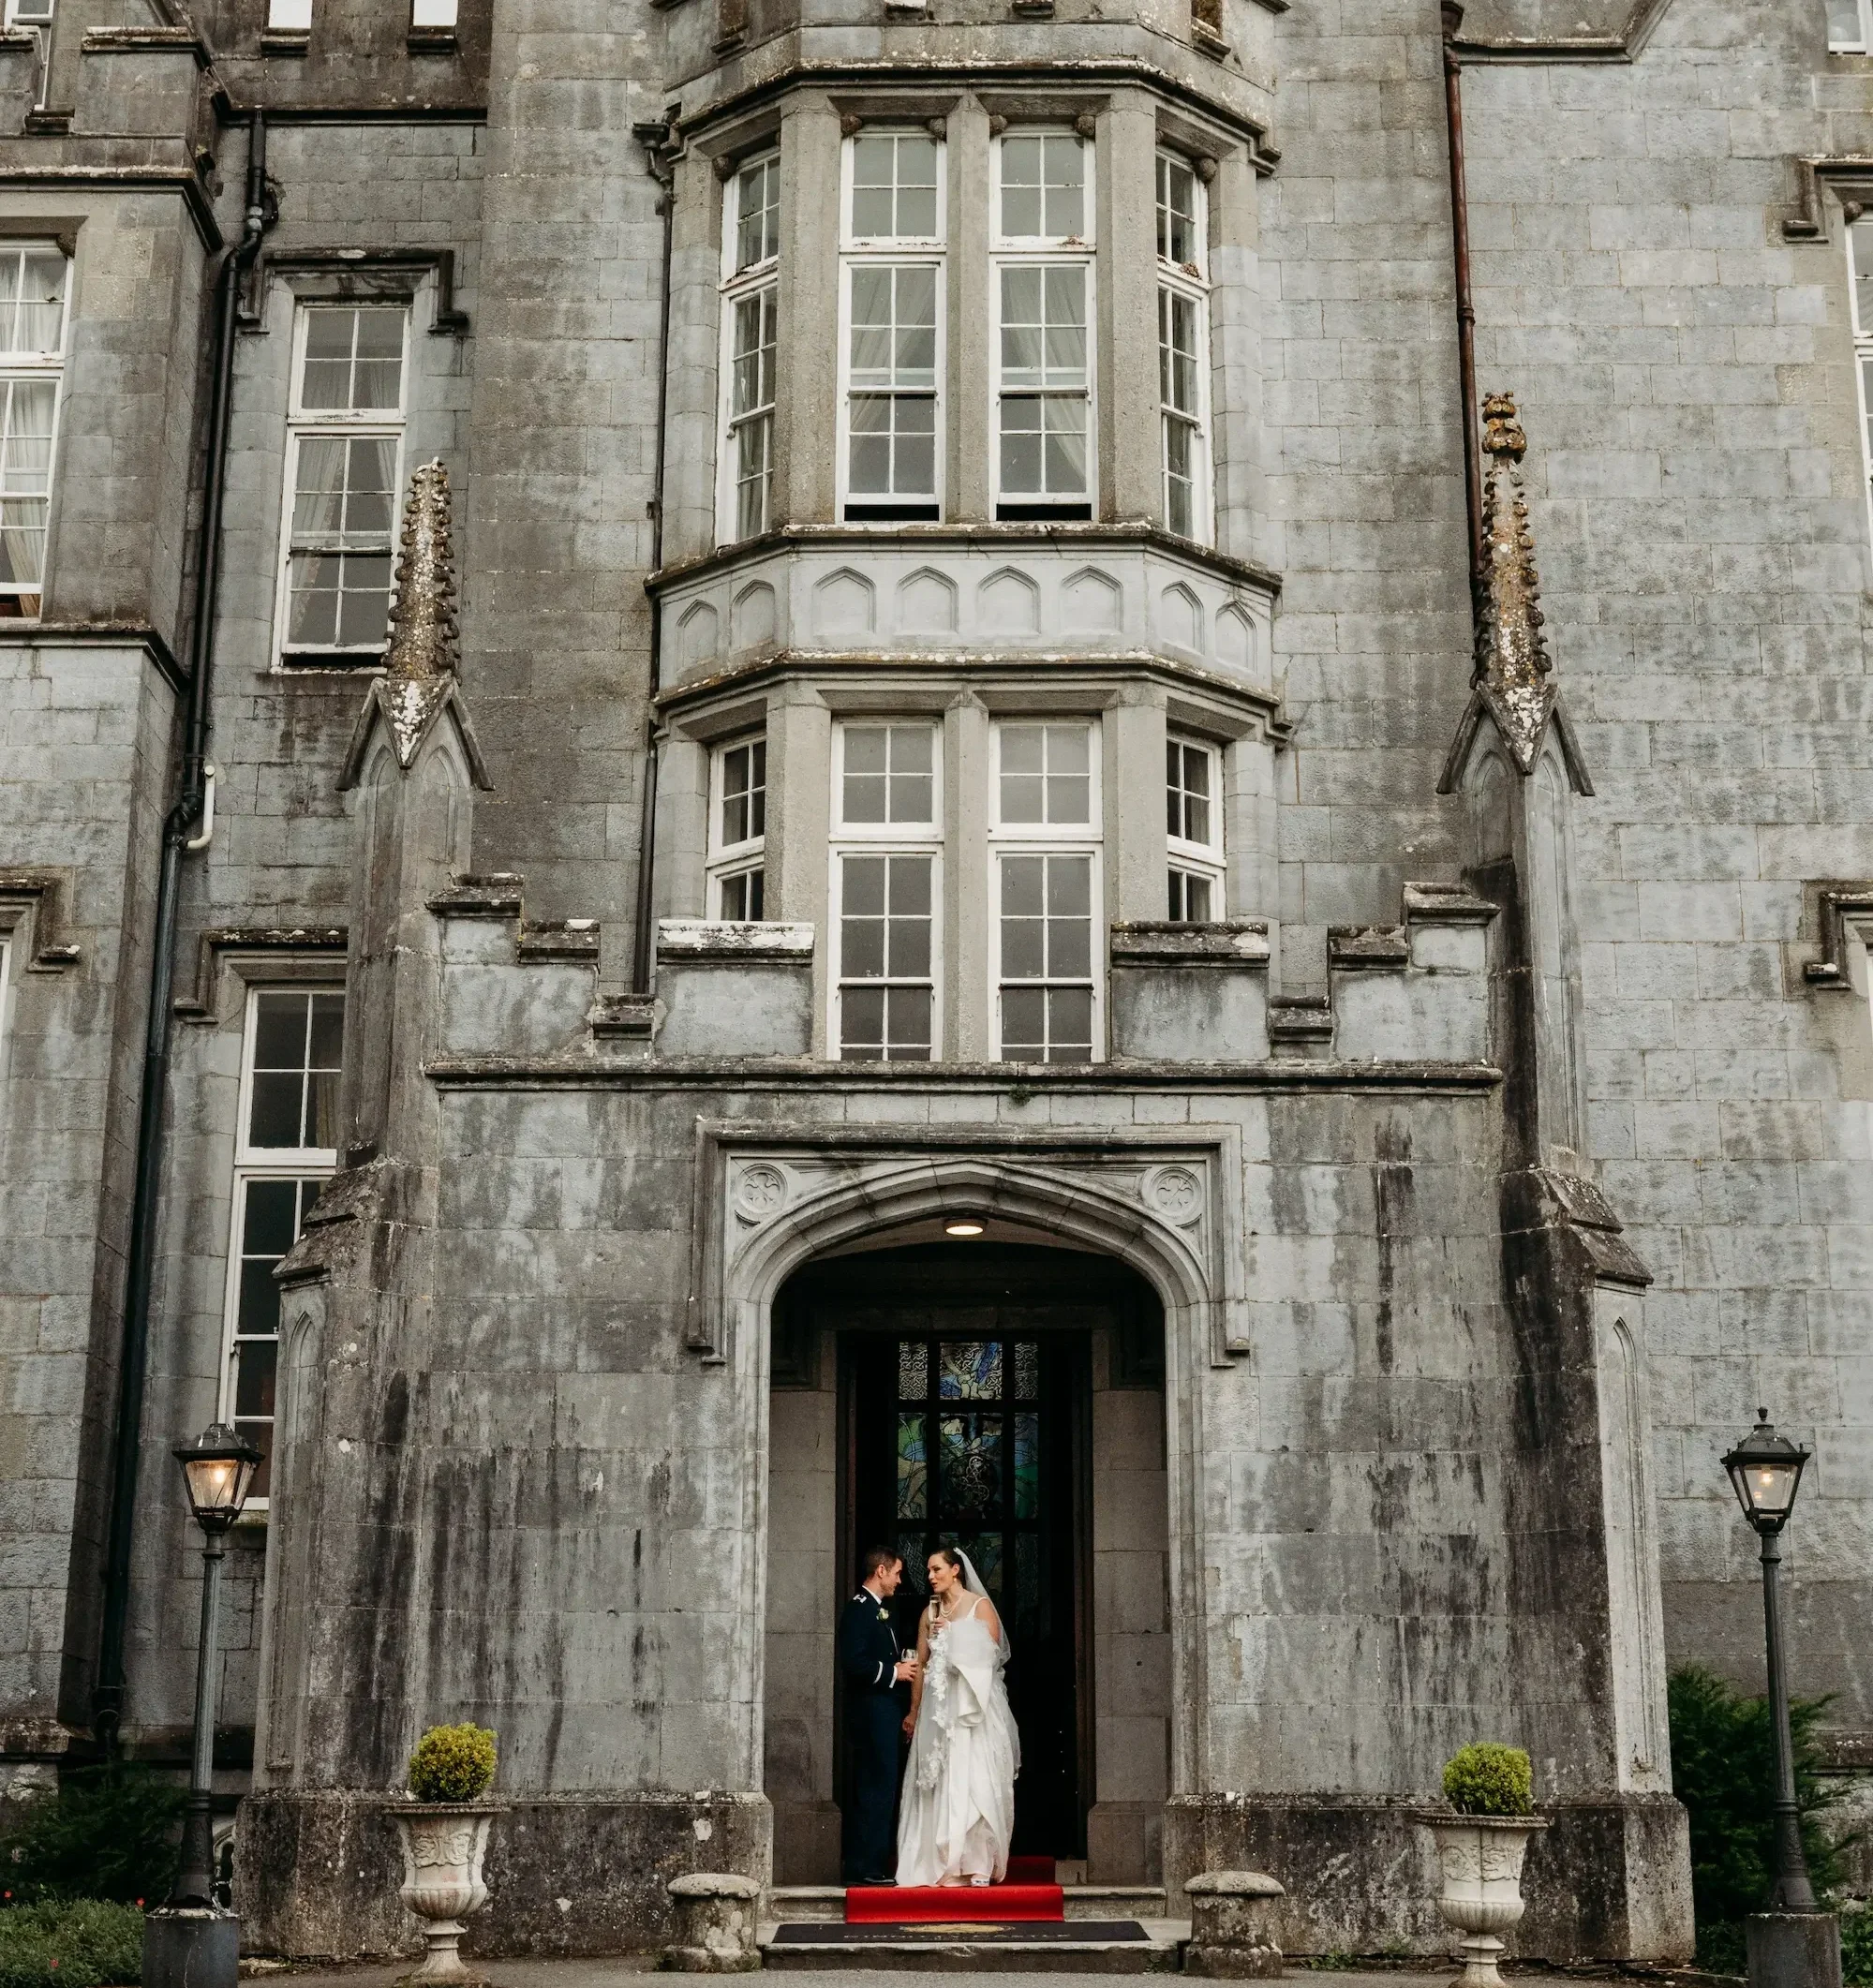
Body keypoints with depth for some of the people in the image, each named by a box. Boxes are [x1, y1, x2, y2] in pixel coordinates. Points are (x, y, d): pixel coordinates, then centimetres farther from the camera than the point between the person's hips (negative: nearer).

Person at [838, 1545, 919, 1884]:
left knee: (872, 1791, 13)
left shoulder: (876, 1609, 18)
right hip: (871, 1712, -11)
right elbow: (853, 1662, -23)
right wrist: (894, 1671, -15)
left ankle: (864, 1865, 17)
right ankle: (866, 1868, -7)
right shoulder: (860, 1608, -13)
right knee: (875, 1790, -9)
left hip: (881, 1712, 11)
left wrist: (905, 1661, 9)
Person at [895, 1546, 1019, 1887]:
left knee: (974, 1779, -5)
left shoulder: (980, 1606, 0)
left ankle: (978, 1863, -1)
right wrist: (914, 1712, 10)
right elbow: (921, 1664, 12)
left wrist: (953, 1634, -9)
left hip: (973, 1704, -4)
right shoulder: (929, 1613, 12)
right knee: (941, 1781, 0)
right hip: (939, 1705, 4)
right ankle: (948, 1864, 3)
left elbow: (991, 1653, -6)